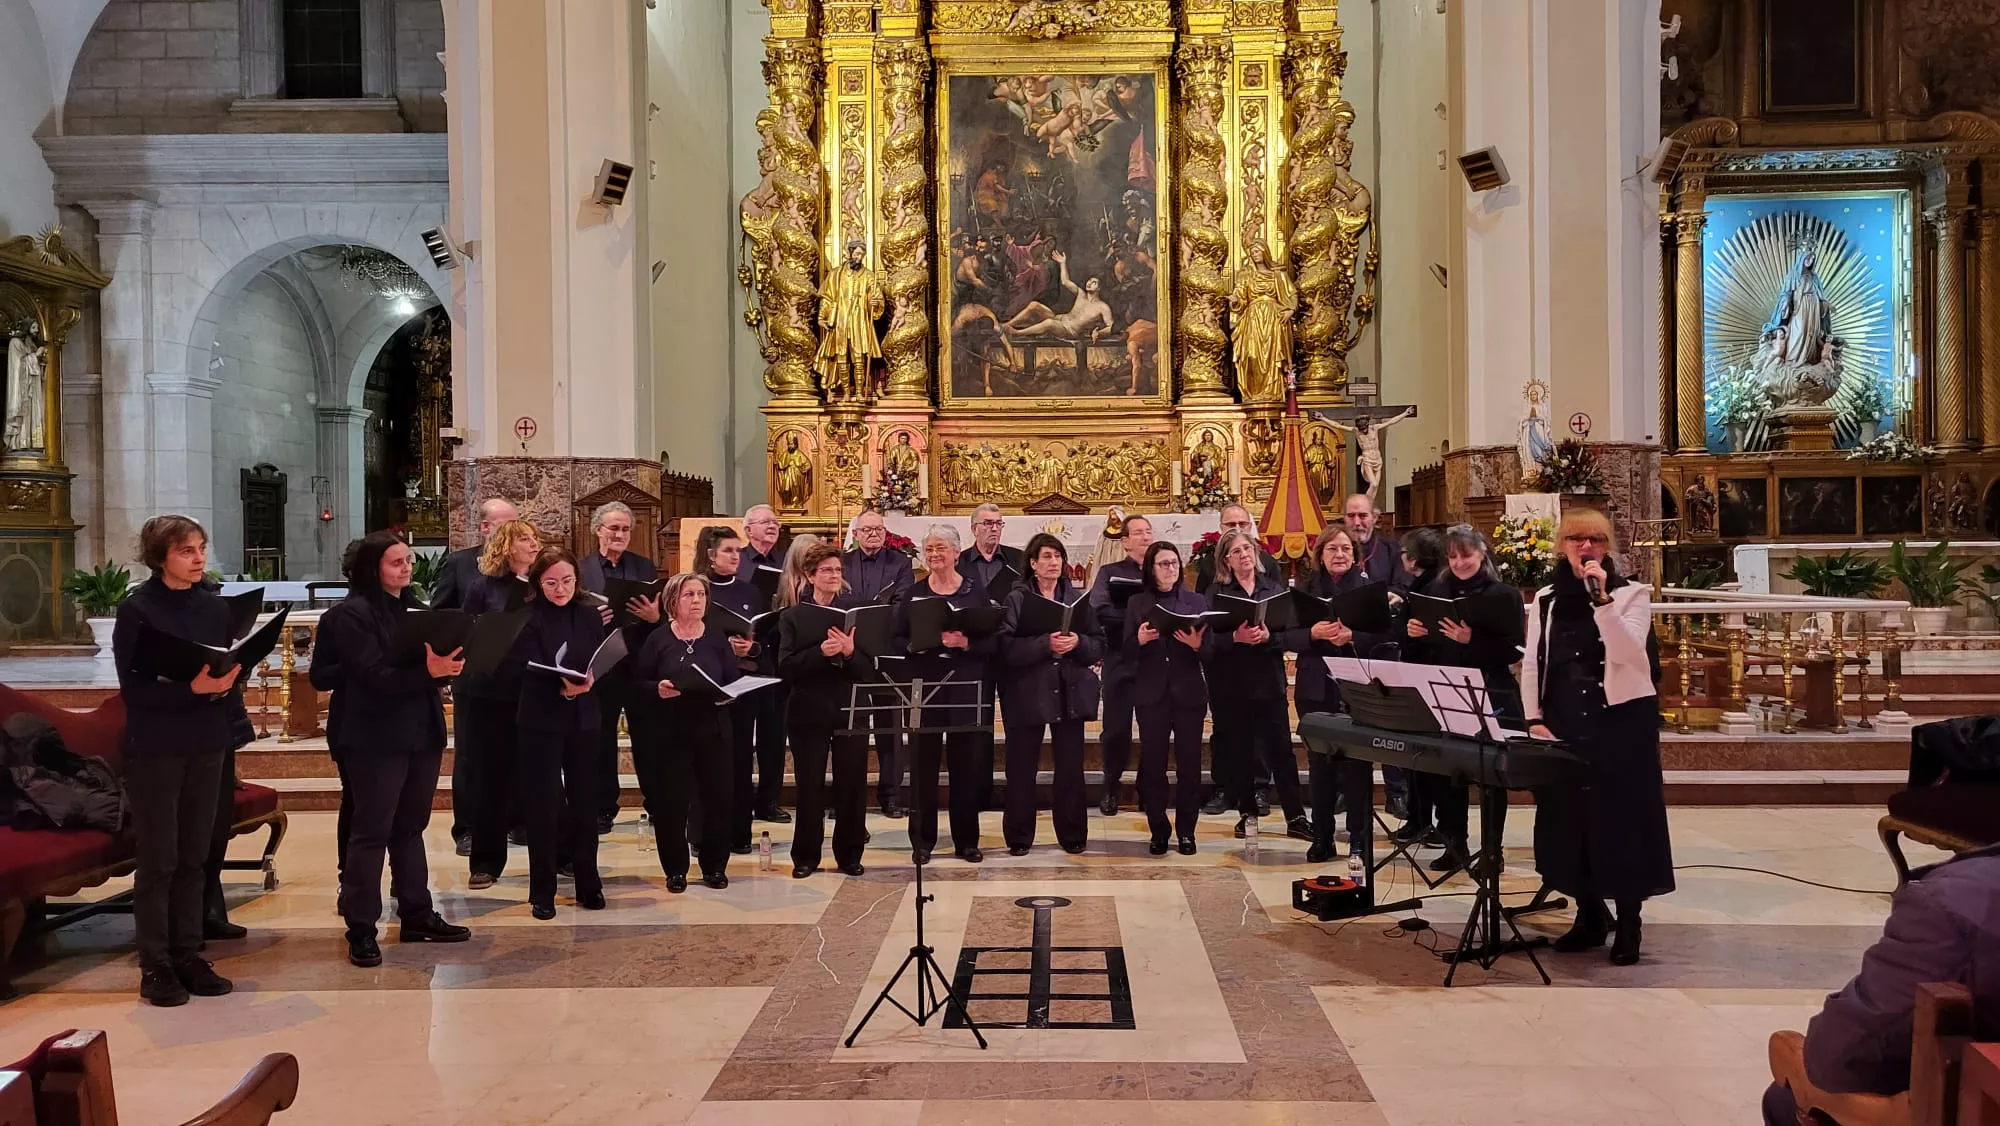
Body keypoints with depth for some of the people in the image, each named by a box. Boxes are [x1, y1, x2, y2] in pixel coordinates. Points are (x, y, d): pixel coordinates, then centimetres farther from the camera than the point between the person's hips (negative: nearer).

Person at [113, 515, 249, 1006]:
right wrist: (191, 688, -24)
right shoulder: (137, 608, -7)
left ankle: (188, 956, 18)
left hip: (205, 745, 4)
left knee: (194, 857, 10)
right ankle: (155, 965, 11)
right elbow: (133, 685, -12)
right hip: (154, 748, -4)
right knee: (158, 859, 2)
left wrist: (225, 687, -10)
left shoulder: (215, 606, 6)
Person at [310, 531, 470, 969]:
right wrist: (428, 671, -31)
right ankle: (361, 929, 8)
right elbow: (373, 676, -19)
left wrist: (447, 664, -10)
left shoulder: (413, 607, 14)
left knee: (410, 828, 15)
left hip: (421, 733, 7)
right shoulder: (351, 613, -10)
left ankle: (417, 915, 23)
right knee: (372, 831, -1)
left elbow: (433, 655, 14)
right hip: (375, 739, -7)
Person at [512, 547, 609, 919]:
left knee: (585, 801, 9)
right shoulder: (525, 617, -6)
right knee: (543, 805, 0)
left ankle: (588, 884, 21)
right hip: (541, 721, -3)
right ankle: (542, 891, 12)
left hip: (583, 720, 4)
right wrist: (563, 686, -32)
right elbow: (530, 669, -15)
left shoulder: (590, 616, 6)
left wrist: (583, 684, -19)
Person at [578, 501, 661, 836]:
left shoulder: (645, 566, 6)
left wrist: (655, 616, -19)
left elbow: (661, 613, 3)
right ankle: (603, 809, 20)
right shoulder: (580, 569, 0)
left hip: (641, 666, 1)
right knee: (601, 740, 9)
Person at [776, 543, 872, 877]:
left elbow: (869, 665, -2)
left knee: (852, 784, 5)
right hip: (809, 711, 0)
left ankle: (850, 855, 19)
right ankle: (806, 856, 20)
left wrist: (849, 652, -23)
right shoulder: (792, 617, 3)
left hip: (850, 709, 0)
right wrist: (820, 652, -21)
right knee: (810, 786, 6)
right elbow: (785, 667, -7)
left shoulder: (857, 610, 2)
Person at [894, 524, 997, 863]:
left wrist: (966, 643, -17)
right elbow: (897, 639, 5)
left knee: (967, 762, 4)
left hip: (967, 686, -1)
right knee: (923, 762, 3)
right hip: (923, 686, 1)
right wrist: (916, 644, -14)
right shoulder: (913, 594, 8)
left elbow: (992, 641, 0)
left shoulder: (977, 591, 3)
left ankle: (966, 840, 16)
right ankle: (922, 840, 13)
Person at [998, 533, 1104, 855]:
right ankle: (1019, 836, 14)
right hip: (1028, 693, -2)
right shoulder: (1016, 599, -1)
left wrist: (1078, 642, -16)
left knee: (1071, 766, 6)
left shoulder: (1078, 598, 8)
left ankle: (1072, 835, 19)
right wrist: (1045, 644, -24)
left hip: (1070, 692, 2)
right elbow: (1007, 648, -13)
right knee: (1022, 767, 2)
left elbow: (1100, 646, 4)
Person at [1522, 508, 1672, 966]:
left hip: (1620, 719, -3)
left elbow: (1629, 653, -17)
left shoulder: (1631, 594, -1)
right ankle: (1589, 916, 23)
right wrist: (1535, 719, -2)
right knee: (1570, 817, 8)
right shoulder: (1546, 599, 9)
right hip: (1563, 722, 4)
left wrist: (1601, 597, -23)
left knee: (1620, 820, 0)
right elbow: (1531, 662, 7)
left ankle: (1628, 925, 13)